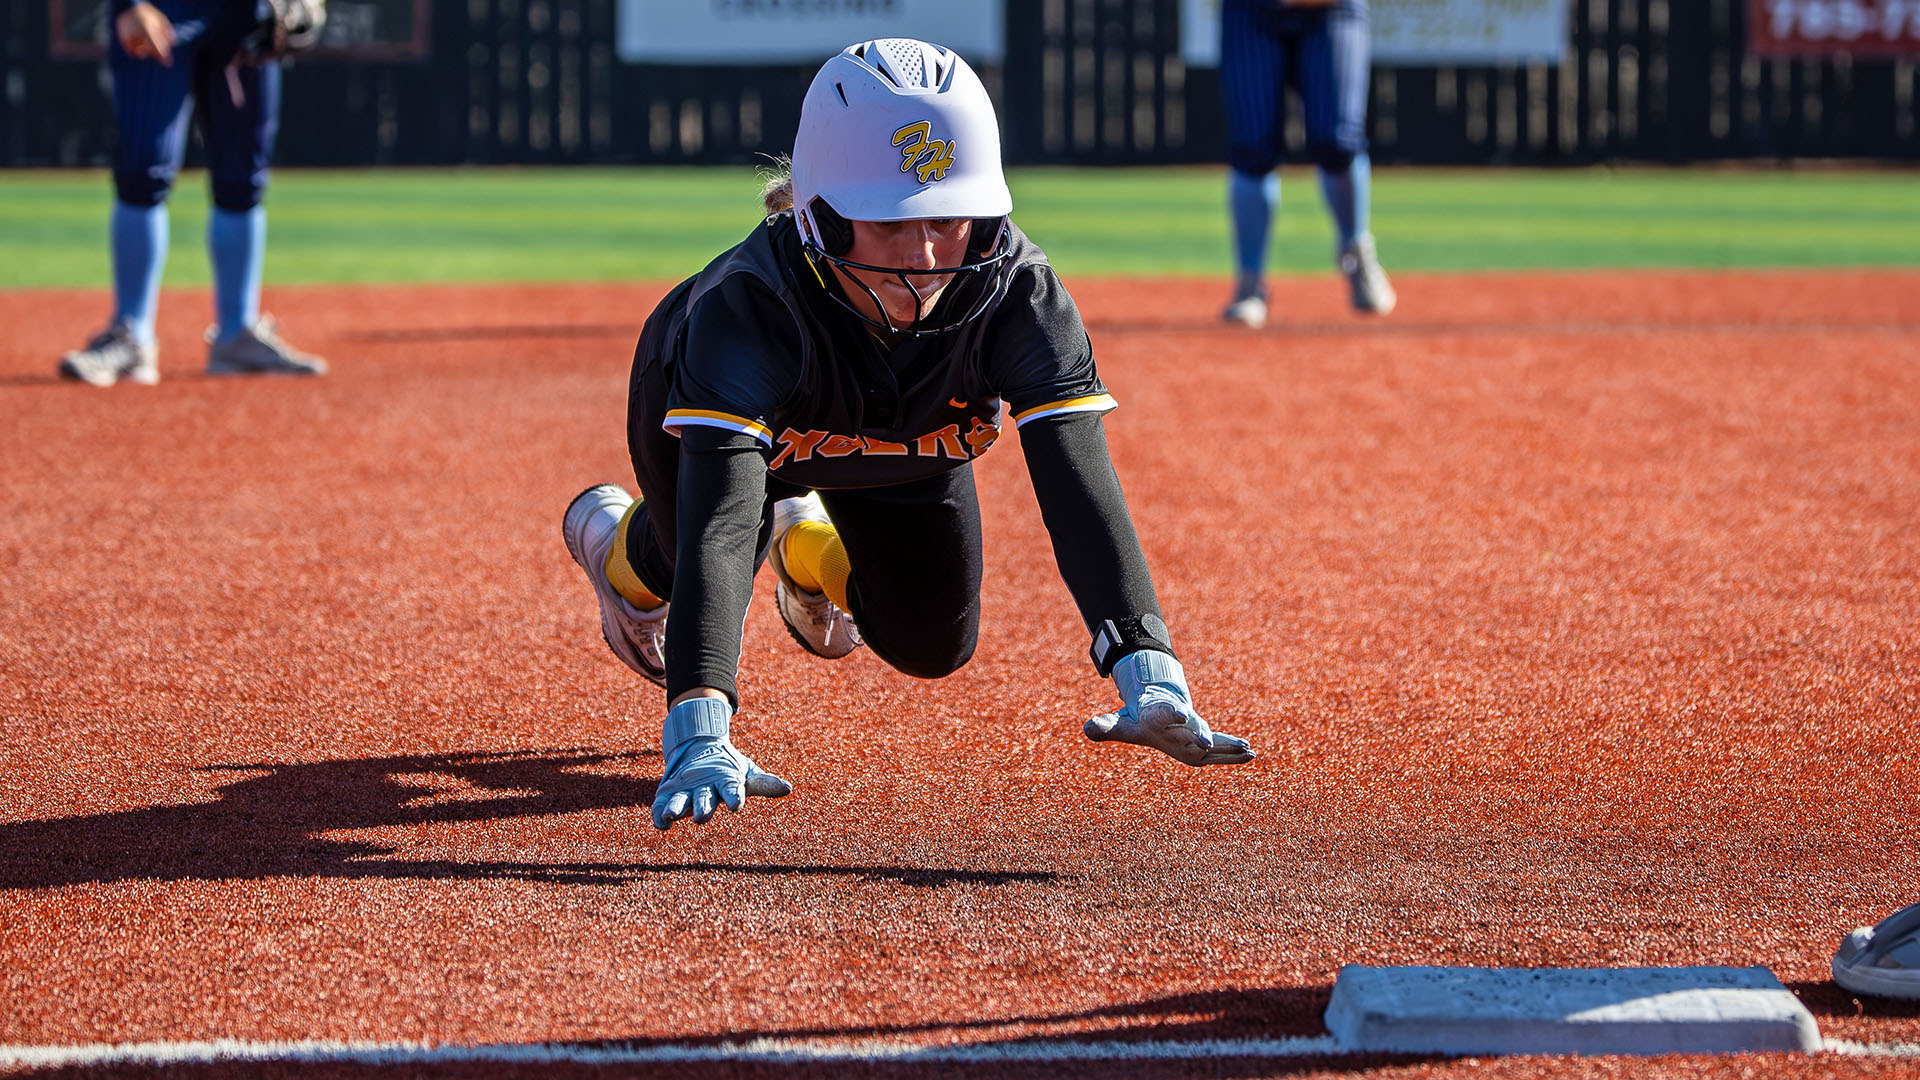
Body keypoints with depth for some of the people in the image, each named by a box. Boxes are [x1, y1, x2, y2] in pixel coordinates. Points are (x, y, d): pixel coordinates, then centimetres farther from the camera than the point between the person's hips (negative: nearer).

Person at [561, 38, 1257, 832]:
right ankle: (615, 540, 23)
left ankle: (807, 548, 42)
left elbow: (1079, 489, -48)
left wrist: (1150, 678, -63)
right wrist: (698, 734, -72)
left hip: (906, 445, 2)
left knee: (932, 645, 7)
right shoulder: (746, 303, -50)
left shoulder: (1017, 290, -42)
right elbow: (717, 530, -59)